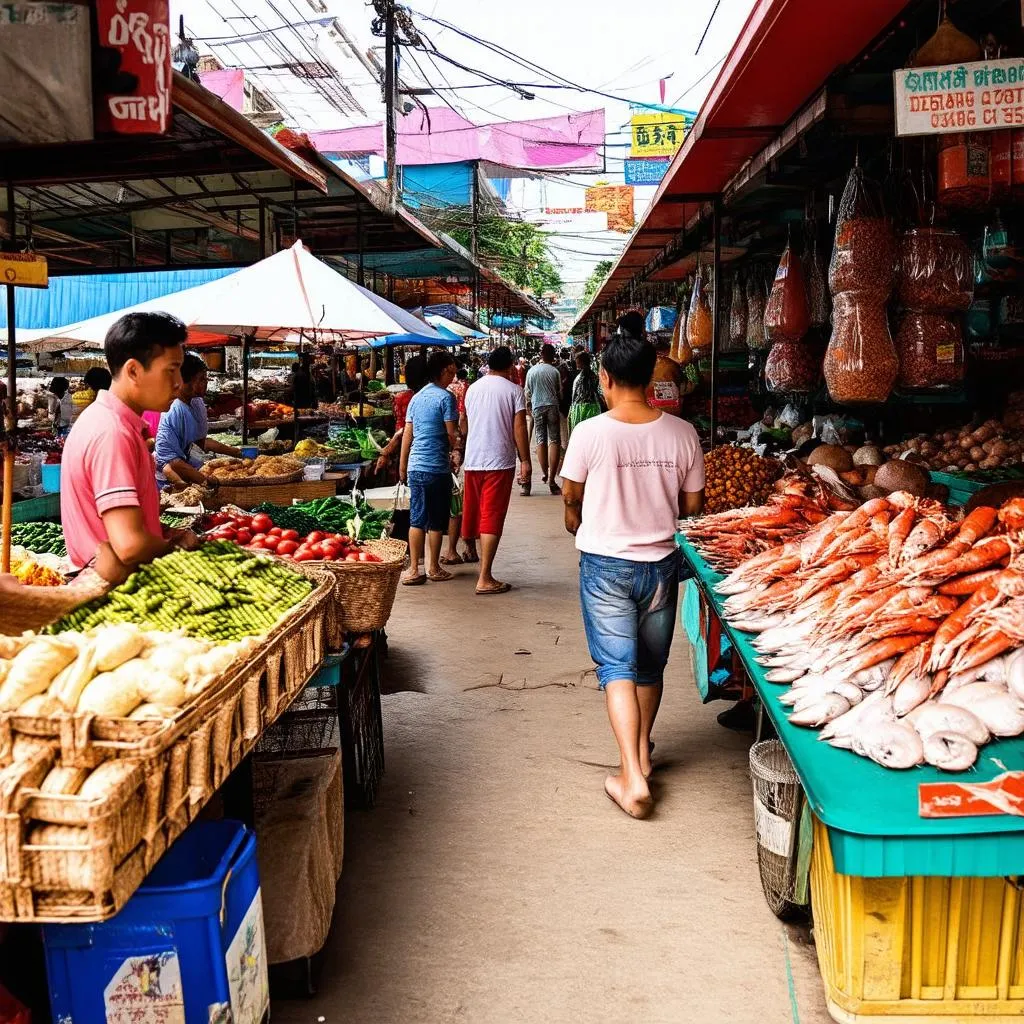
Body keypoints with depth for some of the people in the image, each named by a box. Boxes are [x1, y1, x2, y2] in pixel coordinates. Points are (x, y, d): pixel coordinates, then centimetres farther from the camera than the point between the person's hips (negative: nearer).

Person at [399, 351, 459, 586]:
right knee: (436, 521, 5)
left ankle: (413, 569, 7)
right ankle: (434, 568, 13)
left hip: (415, 467, 6)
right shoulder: (445, 397, -8)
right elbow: (452, 434, -10)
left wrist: (402, 465, 19)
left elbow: (407, 434, 13)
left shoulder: (417, 398, 12)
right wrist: (455, 452, 9)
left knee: (416, 519, 8)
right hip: (437, 467, -6)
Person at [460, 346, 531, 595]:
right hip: (500, 462, -5)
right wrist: (525, 461, -6)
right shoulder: (514, 390, -5)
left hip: (472, 460, 5)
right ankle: (484, 579, -8)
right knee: (492, 518, -5)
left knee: (473, 510, 19)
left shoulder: (473, 389, 11)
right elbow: (519, 428, -10)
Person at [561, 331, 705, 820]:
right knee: (650, 665, 19)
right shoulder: (681, 434, -8)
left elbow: (570, 497, -1)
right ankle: (642, 752, 37)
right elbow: (692, 504, 1)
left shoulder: (590, 433, -15)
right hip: (660, 562, 3)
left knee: (617, 665, 2)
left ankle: (632, 777, -7)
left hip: (605, 563, -3)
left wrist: (581, 527, 21)